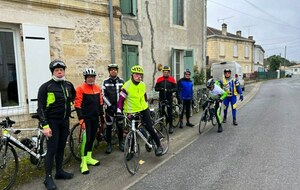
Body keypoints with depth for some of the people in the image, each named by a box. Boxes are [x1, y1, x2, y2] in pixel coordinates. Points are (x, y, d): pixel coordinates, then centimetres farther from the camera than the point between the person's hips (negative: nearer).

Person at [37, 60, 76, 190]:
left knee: (61, 147, 14)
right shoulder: (46, 87, -10)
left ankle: (59, 172, 29)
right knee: (52, 149, -2)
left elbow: (74, 96, 27)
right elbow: (41, 108, -12)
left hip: (65, 121, 5)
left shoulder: (69, 85, 5)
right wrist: (45, 126, -17)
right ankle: (48, 178, 11)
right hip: (52, 121, -5)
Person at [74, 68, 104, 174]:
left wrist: (101, 116, 16)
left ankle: (89, 158, 29)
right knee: (86, 139, -9)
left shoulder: (97, 88, 9)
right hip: (86, 118, -6)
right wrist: (81, 120, -16)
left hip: (95, 118, 6)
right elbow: (77, 105, -12)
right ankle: (83, 163, 0)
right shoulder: (80, 89, -9)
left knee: (92, 138, 13)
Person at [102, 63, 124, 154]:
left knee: (120, 125, 9)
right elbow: (104, 95, -5)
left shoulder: (121, 81, 3)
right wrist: (110, 105, -12)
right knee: (109, 126, 5)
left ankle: (121, 142, 25)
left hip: (119, 107, 1)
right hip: (109, 107, -1)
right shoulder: (105, 82, -2)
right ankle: (109, 144, 18)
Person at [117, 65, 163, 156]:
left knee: (150, 128, -3)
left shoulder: (143, 85, 2)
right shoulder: (127, 86, -15)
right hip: (132, 112, -3)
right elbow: (121, 100, -13)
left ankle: (159, 146, 13)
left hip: (143, 110, 3)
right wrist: (119, 111, -20)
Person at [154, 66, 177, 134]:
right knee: (161, 112, 7)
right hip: (161, 98, 1)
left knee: (170, 112, 3)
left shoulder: (172, 79, 0)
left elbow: (176, 88, -3)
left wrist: (171, 90, -22)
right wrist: (160, 88, -19)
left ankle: (171, 126, 14)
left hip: (169, 98, -1)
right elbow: (155, 88, 2)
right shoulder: (159, 79, 3)